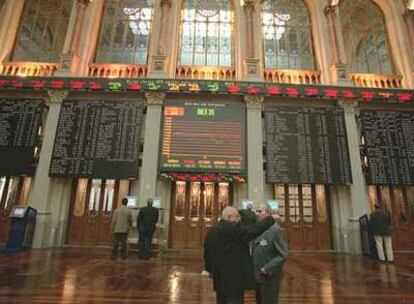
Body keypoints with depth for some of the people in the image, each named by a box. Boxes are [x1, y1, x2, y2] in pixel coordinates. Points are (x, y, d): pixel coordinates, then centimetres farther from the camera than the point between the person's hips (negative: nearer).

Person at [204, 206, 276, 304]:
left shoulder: (211, 231, 8)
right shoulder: (233, 228, -18)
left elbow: (207, 253, 14)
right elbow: (254, 230, -18)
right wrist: (271, 219, -6)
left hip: (219, 280, 9)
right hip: (234, 279, -8)